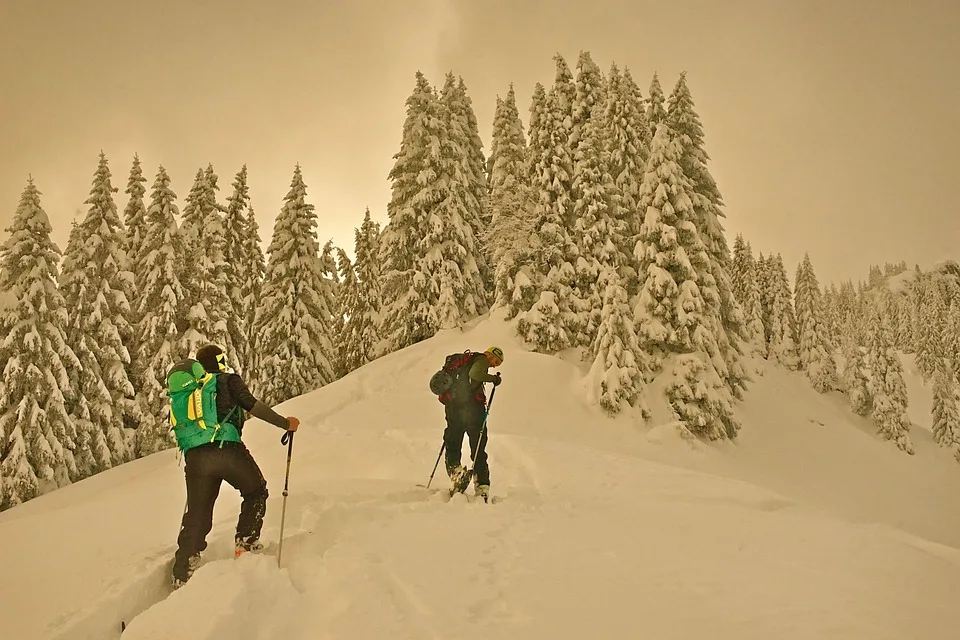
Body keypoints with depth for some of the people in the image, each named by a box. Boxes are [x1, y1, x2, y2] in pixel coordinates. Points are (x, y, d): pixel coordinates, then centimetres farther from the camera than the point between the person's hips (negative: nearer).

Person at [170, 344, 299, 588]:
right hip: (227, 450, -5)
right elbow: (252, 406, -6)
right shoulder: (229, 380, 6)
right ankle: (246, 543, 13)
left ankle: (182, 577, 9)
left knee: (195, 519, 11)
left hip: (195, 457, 5)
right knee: (256, 492, 22)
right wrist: (285, 423, 1)